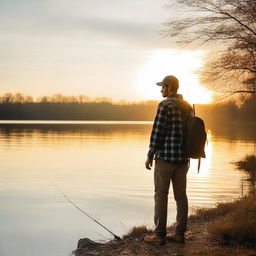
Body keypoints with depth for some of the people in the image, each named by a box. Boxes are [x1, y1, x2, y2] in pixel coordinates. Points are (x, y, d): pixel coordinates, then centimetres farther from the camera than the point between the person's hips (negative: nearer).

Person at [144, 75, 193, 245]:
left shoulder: (165, 105, -11)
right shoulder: (188, 107, 13)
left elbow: (157, 131, -14)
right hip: (183, 158, 7)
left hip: (166, 156, -7)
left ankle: (160, 235, 0)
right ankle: (180, 233, 13)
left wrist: (150, 156, -8)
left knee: (161, 195, -2)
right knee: (181, 195, 9)